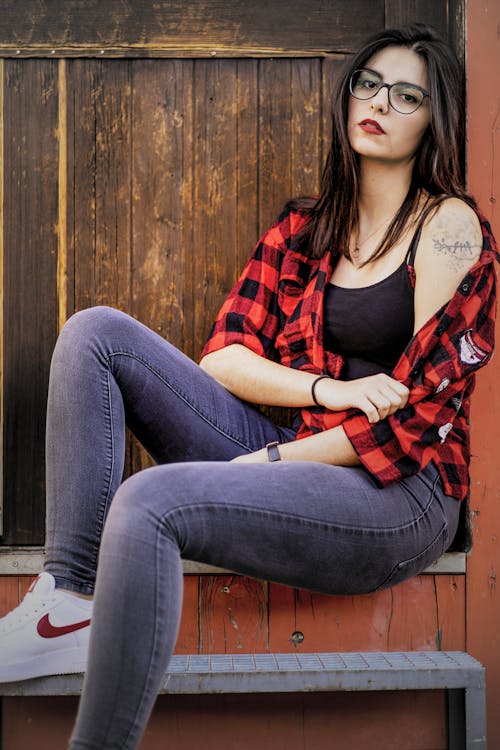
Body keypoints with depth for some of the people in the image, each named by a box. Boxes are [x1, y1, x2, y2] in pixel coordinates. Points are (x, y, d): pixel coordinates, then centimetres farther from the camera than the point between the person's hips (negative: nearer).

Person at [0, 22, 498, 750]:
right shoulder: (303, 226, 15)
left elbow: (422, 411, -10)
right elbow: (222, 357, 6)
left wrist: (270, 459, -10)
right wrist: (327, 389, -12)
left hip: (400, 494, -6)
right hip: (290, 458, 7)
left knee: (150, 502, -32)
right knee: (96, 334, -7)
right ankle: (70, 604, -15)